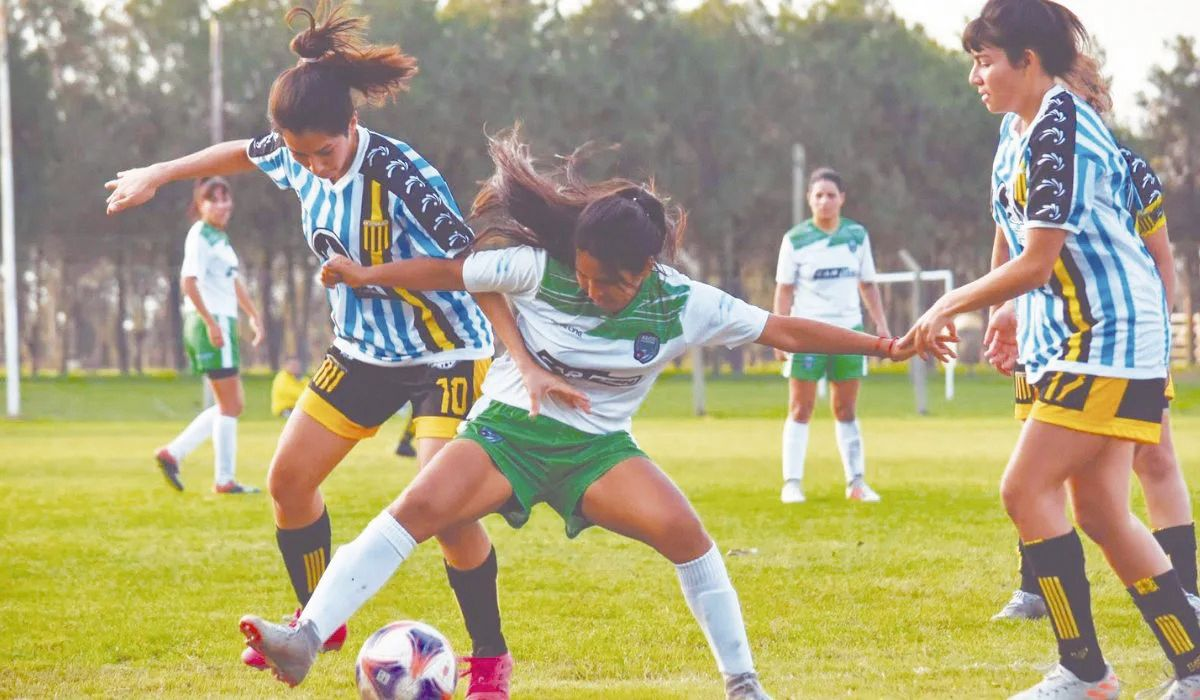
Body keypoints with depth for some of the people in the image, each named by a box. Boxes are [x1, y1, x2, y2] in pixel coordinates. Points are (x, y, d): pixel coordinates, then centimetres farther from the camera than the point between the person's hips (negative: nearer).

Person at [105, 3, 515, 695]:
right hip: (365, 351, 7)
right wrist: (157, 176, 23)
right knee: (289, 481, 7)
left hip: (447, 355, -7)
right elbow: (243, 153, 15)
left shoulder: (400, 175, -29)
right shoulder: (294, 157, -9)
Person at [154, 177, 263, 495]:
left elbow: (234, 281, 28)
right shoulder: (199, 236, -11)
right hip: (210, 323, -10)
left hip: (223, 323, 10)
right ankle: (224, 480, 1)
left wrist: (254, 316, 25)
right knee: (230, 406, -5)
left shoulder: (220, 237, 18)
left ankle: (171, 454, 11)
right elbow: (188, 282, -20)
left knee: (230, 406, 12)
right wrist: (211, 323, -24)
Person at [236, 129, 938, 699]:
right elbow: (453, 272, -3)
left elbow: (779, 329, -8)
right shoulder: (540, 268, -15)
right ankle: (306, 639, -31)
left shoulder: (683, 306, -11)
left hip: (597, 447, 1)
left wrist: (875, 344, -10)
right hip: (506, 429, -1)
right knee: (418, 508, -26)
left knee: (684, 530, -23)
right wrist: (369, 275, -1)